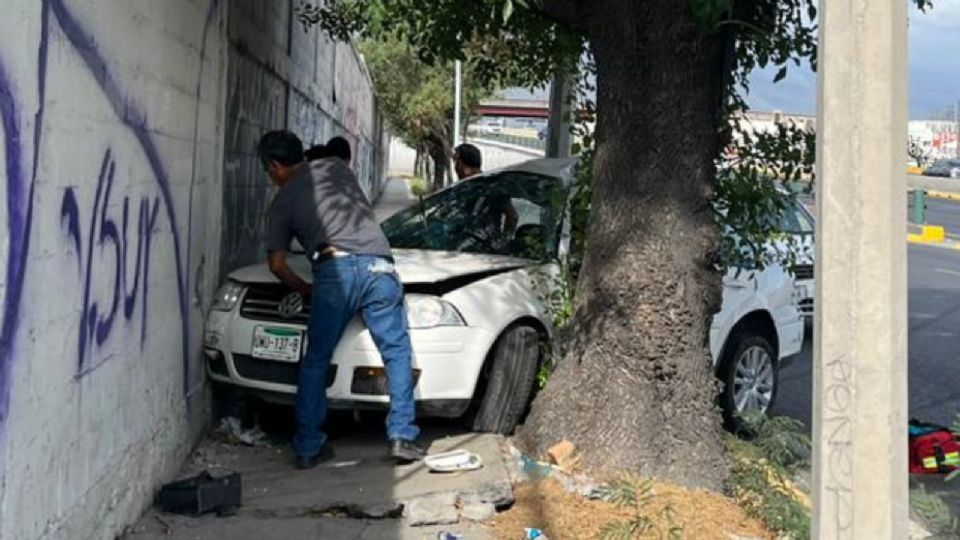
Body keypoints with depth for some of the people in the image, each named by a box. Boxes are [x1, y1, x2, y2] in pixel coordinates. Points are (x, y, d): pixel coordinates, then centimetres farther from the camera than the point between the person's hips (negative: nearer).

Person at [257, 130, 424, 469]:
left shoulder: (284, 200, 19)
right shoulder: (336, 168, 25)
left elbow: (277, 264, 14)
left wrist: (305, 289, 30)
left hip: (334, 271, -1)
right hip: (377, 265, 2)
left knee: (316, 362, 11)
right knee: (397, 352, 9)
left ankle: (308, 448, 13)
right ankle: (402, 437, 2)